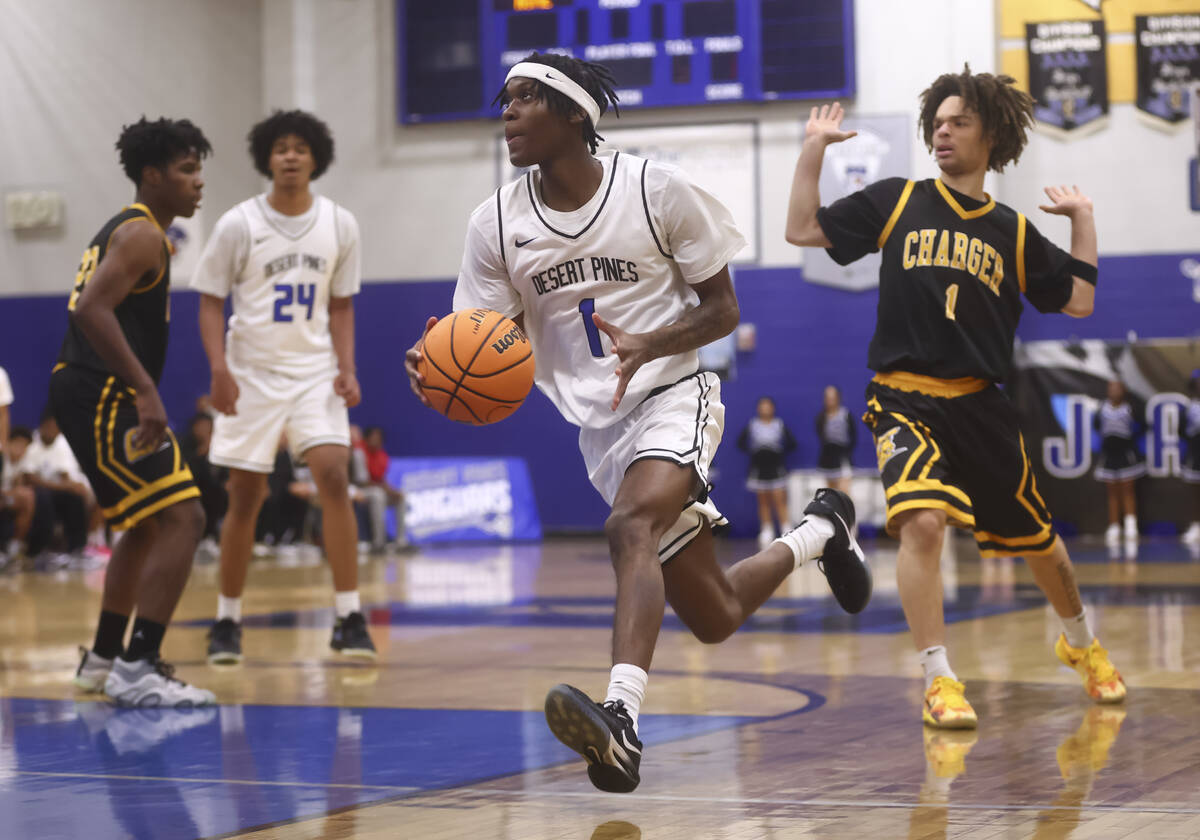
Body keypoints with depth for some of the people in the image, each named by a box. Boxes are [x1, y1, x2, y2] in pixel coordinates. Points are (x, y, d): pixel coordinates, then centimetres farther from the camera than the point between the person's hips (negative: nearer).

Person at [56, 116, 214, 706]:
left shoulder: (124, 231, 21)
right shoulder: (142, 234, -11)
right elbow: (93, 309, -25)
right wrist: (145, 390, -29)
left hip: (85, 393, 11)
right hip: (101, 395, -11)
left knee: (146, 525, 23)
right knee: (182, 518, -16)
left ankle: (104, 658, 30)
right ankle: (137, 669, -19)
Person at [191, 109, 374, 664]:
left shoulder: (340, 226, 2)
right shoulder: (238, 225, -5)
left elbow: (341, 305, 9)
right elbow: (211, 302, -1)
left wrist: (346, 368, -4)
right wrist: (219, 367, -15)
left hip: (315, 373, 1)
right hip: (252, 374, -1)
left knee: (334, 476, -16)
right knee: (245, 498, 3)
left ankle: (348, 619, -13)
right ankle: (227, 622, 18)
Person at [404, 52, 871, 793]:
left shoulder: (658, 190, -11)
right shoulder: (495, 224, -2)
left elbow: (723, 309, -5)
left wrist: (648, 345, -25)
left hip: (672, 393, -5)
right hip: (598, 423, 5)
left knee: (631, 526, -35)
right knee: (715, 617, 10)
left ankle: (621, 721, -47)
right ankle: (819, 532, 41)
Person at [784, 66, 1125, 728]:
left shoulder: (1013, 232, 8)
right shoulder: (897, 202, 5)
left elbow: (1079, 302, 8)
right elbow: (803, 229, 3)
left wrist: (1083, 219, 5)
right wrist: (814, 148, -3)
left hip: (981, 406, 2)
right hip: (905, 400, -2)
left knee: (1034, 538, 13)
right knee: (921, 521, -26)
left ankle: (1081, 642, 42)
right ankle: (938, 682, -19)